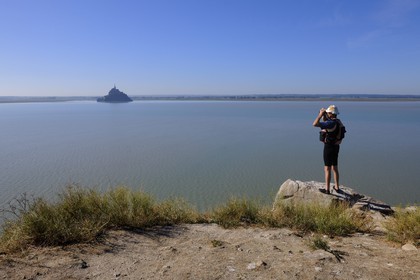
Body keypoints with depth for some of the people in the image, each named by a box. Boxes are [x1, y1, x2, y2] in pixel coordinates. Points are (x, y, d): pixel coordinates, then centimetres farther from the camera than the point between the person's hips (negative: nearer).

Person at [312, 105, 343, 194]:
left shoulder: (331, 123, -23)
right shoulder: (338, 121, 7)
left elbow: (315, 124, -31)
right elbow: (325, 124, 23)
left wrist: (320, 114, -18)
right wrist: (323, 116, 9)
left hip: (329, 147, -9)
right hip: (335, 147, 9)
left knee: (327, 169, 0)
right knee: (334, 168, 18)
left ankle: (327, 189, 7)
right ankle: (337, 187, 28)